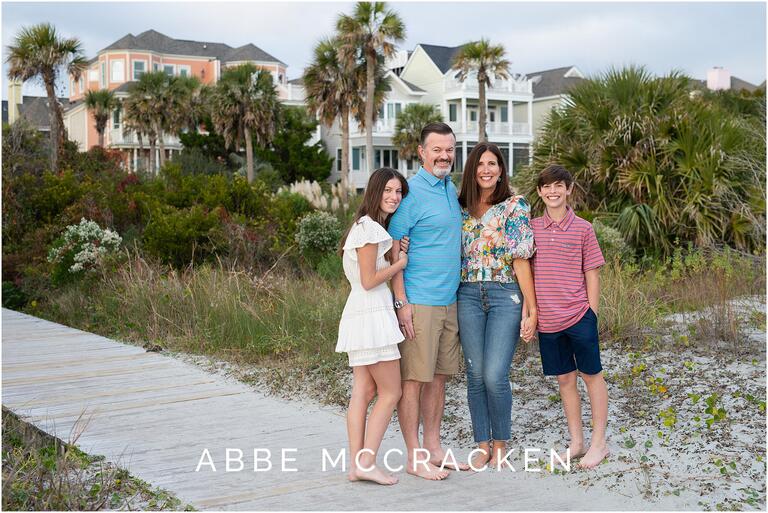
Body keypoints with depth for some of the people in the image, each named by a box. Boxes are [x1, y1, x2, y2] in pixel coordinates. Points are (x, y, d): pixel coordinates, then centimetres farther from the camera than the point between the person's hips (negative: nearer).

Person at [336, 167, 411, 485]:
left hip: (360, 315, 10)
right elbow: (369, 280, -14)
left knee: (364, 392, 7)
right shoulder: (370, 228, -12)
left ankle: (356, 464, 9)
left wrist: (396, 254, 1)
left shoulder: (374, 226, 19)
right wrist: (399, 264, -2)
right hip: (372, 314, -10)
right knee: (390, 393, -3)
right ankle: (367, 462, -2)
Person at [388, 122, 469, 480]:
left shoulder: (451, 189, 14)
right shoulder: (411, 192, -11)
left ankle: (435, 450, 23)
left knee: (439, 377, 13)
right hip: (419, 302, -8)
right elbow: (393, 251, -13)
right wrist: (401, 303, -17)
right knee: (414, 379, -1)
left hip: (449, 301, 8)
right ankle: (414, 457, 7)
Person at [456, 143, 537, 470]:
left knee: (495, 376, -9)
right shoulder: (462, 209, 12)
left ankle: (500, 444, 11)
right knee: (476, 375, 4)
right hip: (469, 296, 4)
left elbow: (522, 259, -5)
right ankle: (482, 445, 17)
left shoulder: (515, 206, 0)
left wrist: (531, 309, -8)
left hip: (505, 295, -3)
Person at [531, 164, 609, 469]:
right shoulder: (531, 229, 5)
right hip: (547, 319, 3)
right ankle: (576, 443, 23)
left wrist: (591, 315, -2)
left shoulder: (582, 229, -2)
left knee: (591, 375, 7)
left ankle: (598, 443, 17)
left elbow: (592, 275, 1)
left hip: (578, 315, -3)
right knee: (565, 379, 12)